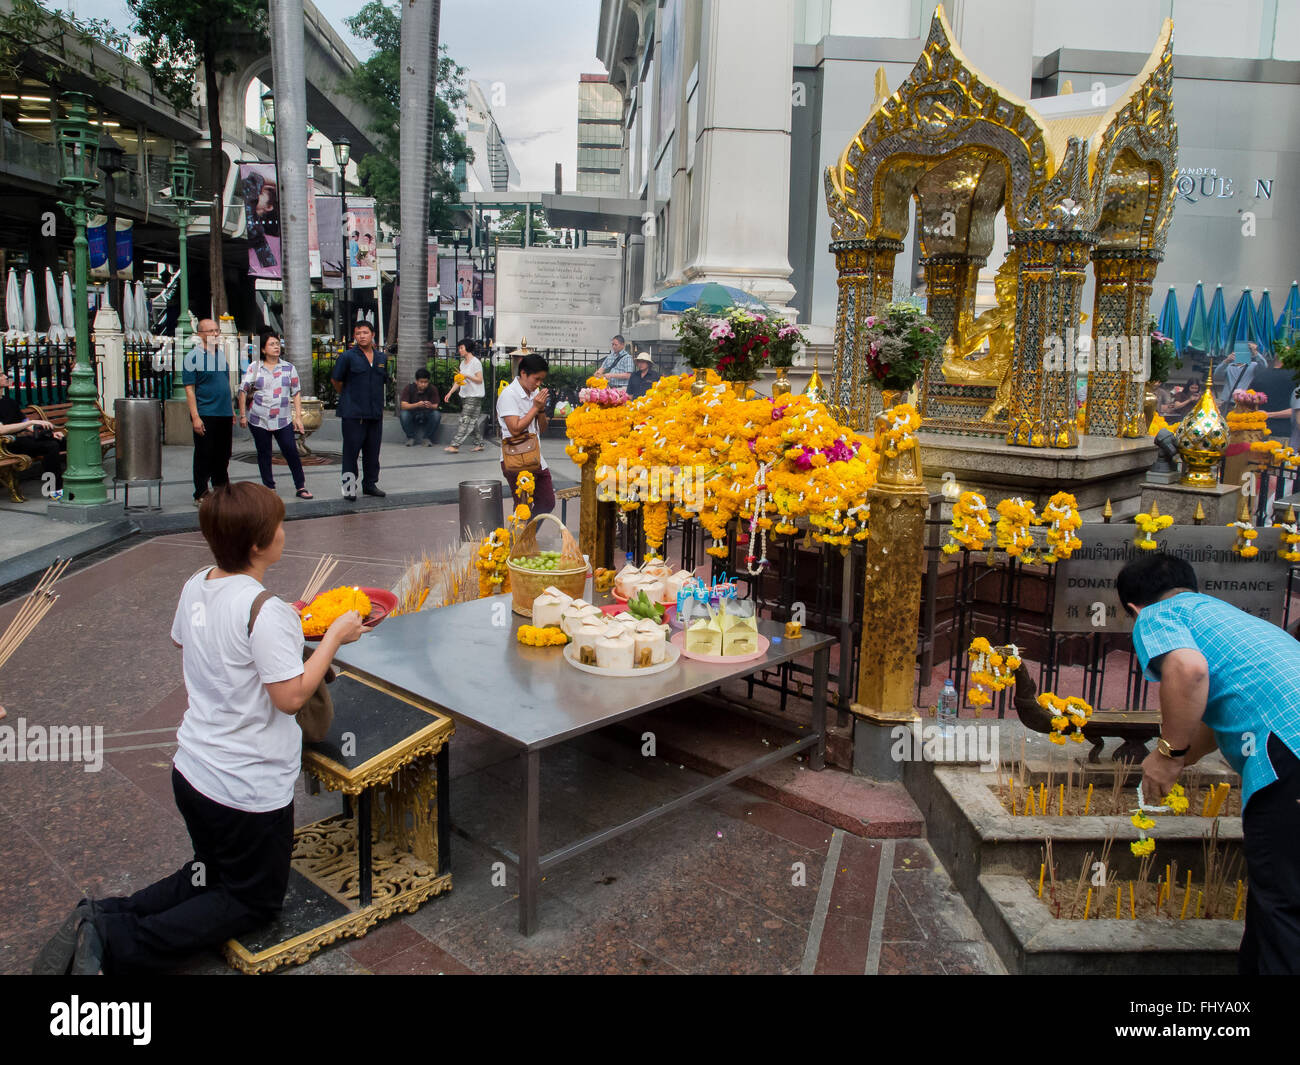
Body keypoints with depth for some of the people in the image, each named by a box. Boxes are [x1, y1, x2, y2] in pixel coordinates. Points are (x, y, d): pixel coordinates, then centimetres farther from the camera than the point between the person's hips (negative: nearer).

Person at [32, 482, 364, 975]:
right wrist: (334, 636, -14)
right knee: (257, 900, 14)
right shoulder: (266, 611, -26)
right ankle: (116, 945, -2)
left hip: (192, 772, 8)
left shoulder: (195, 587, -1)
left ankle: (103, 918, 9)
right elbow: (291, 696, -24)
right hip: (248, 790, -8)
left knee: (209, 876, 30)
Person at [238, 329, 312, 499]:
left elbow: (296, 393, 8)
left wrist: (298, 417, 2)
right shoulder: (254, 368, 3)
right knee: (264, 454, 6)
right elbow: (243, 391, 6)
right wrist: (242, 415, 1)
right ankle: (269, 488, 15)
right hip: (258, 420, 0)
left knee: (291, 452, -6)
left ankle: (300, 487, 0)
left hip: (283, 420, 0)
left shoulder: (289, 367, 7)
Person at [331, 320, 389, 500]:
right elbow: (337, 381, 4)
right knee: (351, 451, -2)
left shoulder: (382, 357, 11)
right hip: (353, 414, -5)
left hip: (375, 412, 5)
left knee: (372, 451, 11)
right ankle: (349, 486, 4)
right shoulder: (348, 356, -5)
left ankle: (370, 484, 22)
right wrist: (348, 397, 11)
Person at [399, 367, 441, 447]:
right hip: (412, 415, 0)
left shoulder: (432, 389, -13)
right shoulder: (408, 388, -14)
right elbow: (403, 406, -23)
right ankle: (411, 437, -8)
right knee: (403, 414, -32)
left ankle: (428, 438, -10)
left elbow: (436, 406, -16)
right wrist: (417, 405, -41)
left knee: (436, 414, -30)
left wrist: (430, 406, -42)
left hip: (427, 415, 0)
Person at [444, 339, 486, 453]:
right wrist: (450, 392, 9)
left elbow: (479, 380, -12)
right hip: (465, 396, 8)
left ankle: (455, 445, -16)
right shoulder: (463, 363, 16)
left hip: (474, 396, -8)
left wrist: (467, 376, -22)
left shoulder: (475, 362, -9)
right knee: (473, 421, 9)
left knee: (465, 420, -11)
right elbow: (459, 380, 17)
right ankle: (479, 444, 15)